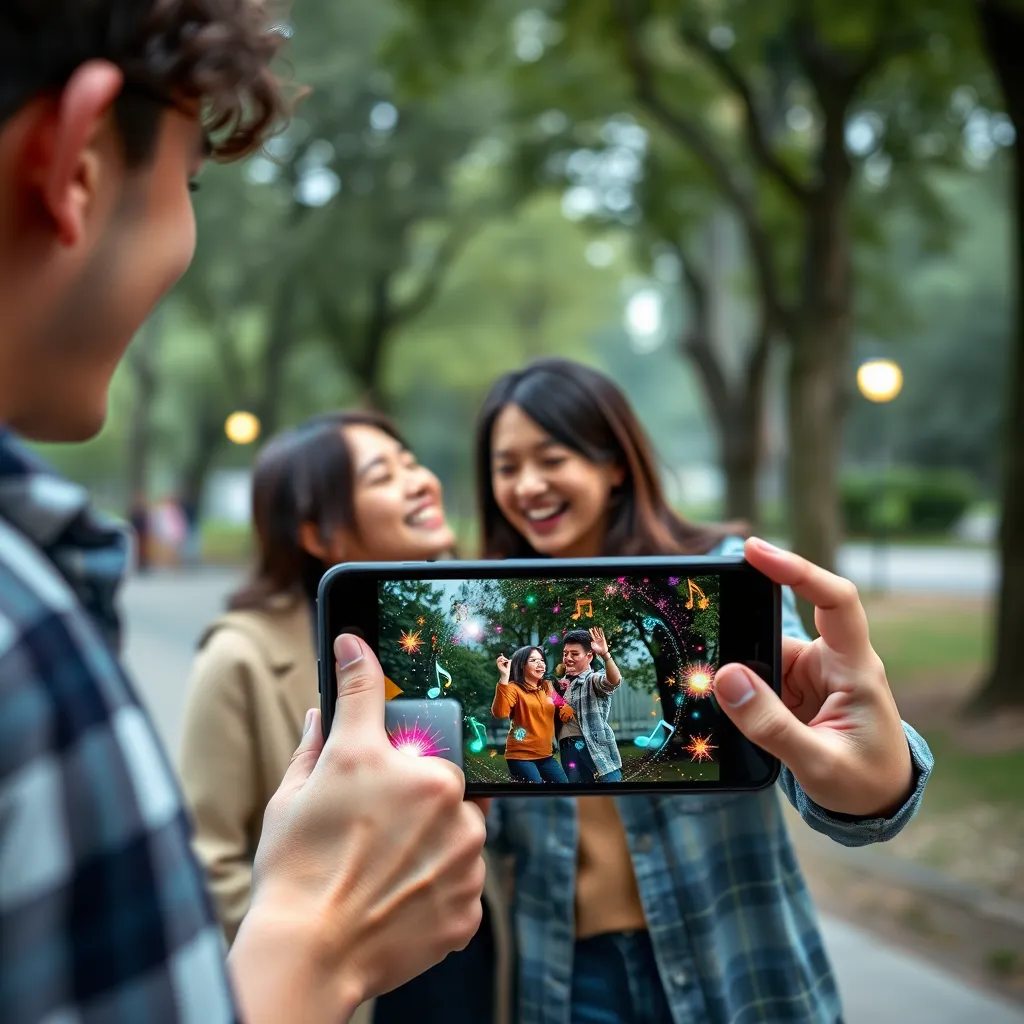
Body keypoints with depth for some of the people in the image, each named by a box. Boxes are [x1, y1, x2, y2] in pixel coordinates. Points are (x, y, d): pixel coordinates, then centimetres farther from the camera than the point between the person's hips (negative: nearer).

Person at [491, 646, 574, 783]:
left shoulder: (548, 688, 13)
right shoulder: (514, 688, -8)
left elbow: (564, 714, 26)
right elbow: (499, 713, -27)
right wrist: (504, 677, -34)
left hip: (545, 755, 7)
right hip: (521, 756, -7)